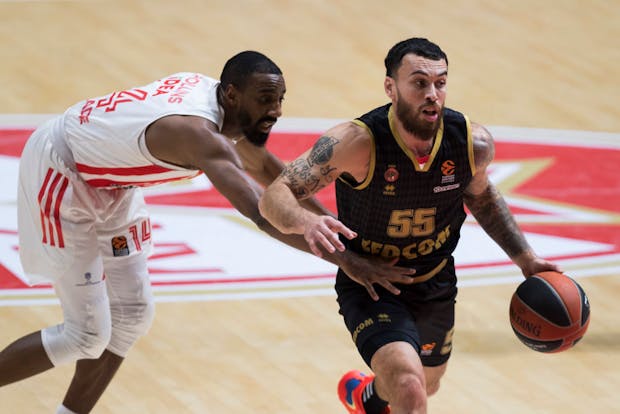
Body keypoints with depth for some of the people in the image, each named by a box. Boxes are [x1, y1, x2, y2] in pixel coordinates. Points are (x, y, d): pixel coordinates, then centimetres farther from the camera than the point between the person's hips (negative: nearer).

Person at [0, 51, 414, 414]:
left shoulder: (209, 91, -6)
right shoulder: (197, 132, -36)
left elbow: (263, 165, 13)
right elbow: (263, 214, -47)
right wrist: (346, 259, -48)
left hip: (107, 182, 10)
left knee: (131, 315, 11)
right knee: (87, 336, -7)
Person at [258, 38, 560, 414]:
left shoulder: (474, 143, -17)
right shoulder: (358, 143, -30)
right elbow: (274, 197, -32)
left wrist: (525, 258, 3)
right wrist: (307, 221, -54)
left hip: (436, 286, 5)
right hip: (369, 287, -5)